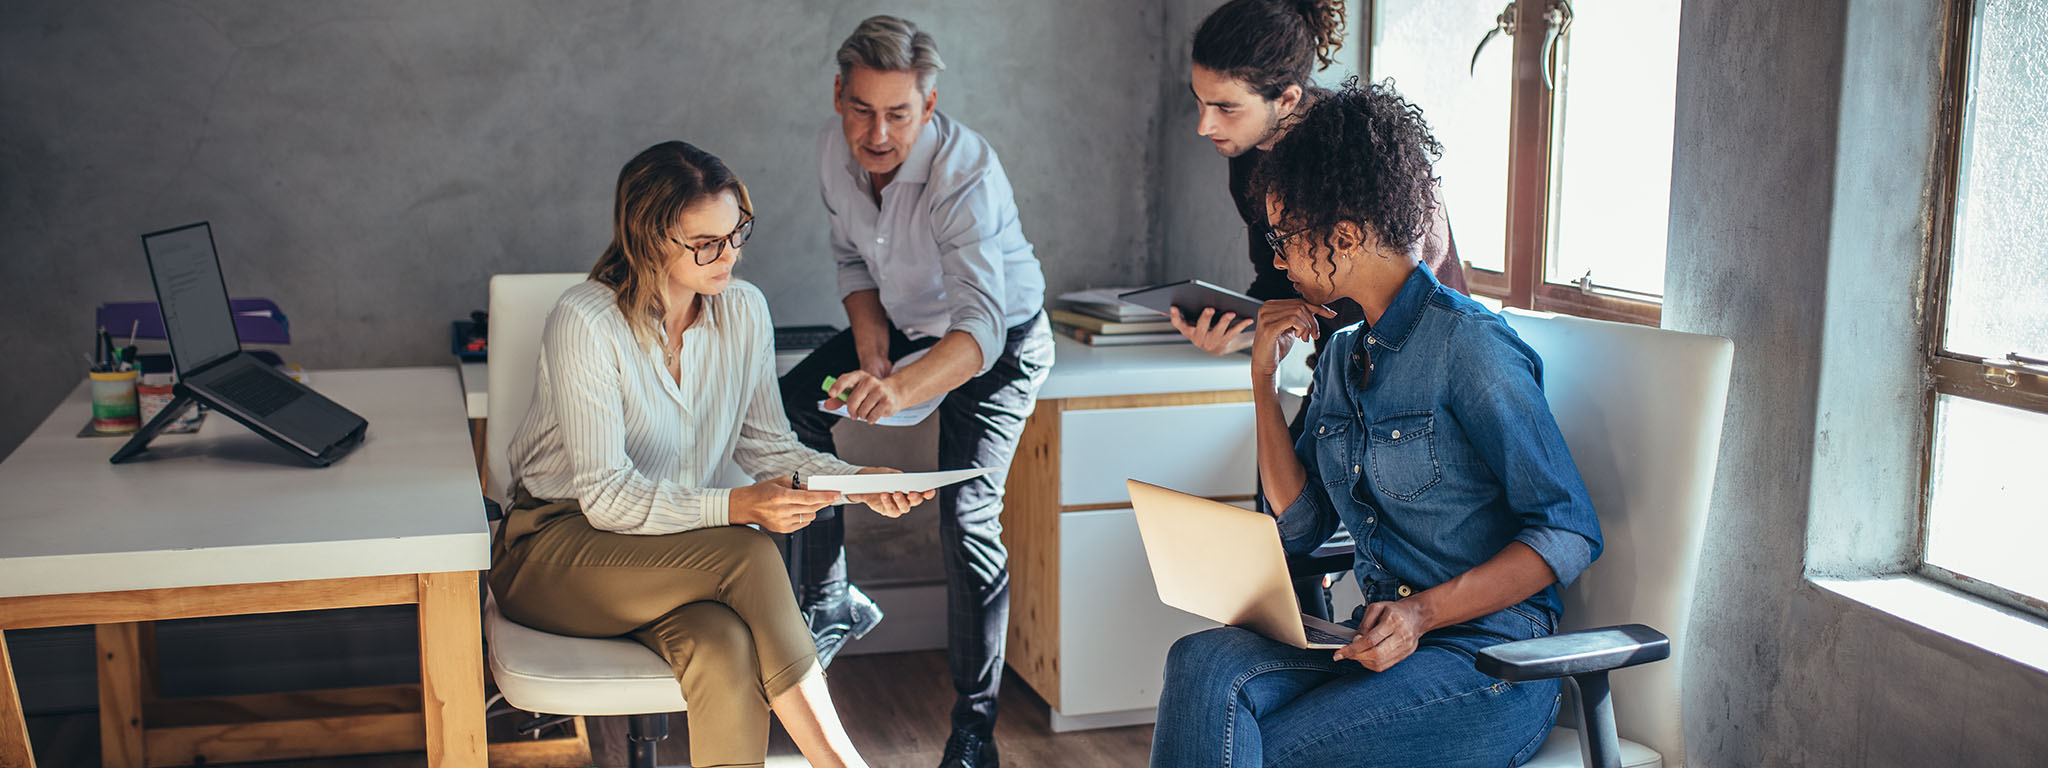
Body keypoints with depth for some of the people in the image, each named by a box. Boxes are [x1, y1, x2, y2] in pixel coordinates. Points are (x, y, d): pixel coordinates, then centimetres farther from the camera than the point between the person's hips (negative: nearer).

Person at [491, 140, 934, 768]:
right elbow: (608, 496, -21)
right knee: (747, 555, -31)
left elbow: (765, 444, 7)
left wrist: (855, 480, -11)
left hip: (674, 557, 4)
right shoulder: (584, 323, -19)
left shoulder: (744, 310, -1)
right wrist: (736, 508, -34)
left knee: (725, 648, -32)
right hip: (557, 544, -4)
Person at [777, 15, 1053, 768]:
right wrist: (870, 346, -12)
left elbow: (980, 327, -47)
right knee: (790, 407, -1)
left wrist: (899, 388, -65)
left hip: (1001, 340, -7)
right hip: (903, 320, 7)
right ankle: (828, 600, 15)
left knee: (967, 514, -20)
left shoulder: (967, 175, -37)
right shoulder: (834, 148, -15)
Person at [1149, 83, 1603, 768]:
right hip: (1380, 638, 6)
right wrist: (1264, 378, 6)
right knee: (1202, 665, -23)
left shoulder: (1468, 344, -12)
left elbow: (1570, 535, -13)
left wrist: (1424, 612, -22)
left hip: (1489, 661, -6)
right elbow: (1300, 525, 12)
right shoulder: (1343, 355, 13)